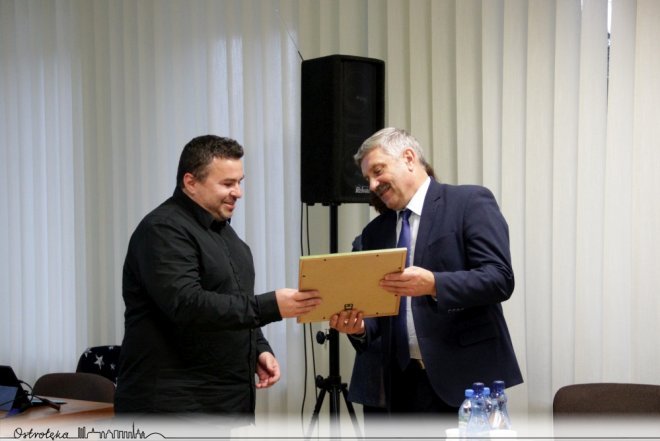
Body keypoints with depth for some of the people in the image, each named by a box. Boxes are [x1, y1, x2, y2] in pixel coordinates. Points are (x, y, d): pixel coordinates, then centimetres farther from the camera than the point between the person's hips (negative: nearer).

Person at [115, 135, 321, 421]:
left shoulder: (221, 228, 17)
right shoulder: (163, 231, -13)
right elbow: (187, 305, -26)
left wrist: (259, 350, 10)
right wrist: (270, 307, -28)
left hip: (229, 400, 9)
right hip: (174, 406, -9)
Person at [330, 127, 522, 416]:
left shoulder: (471, 202, -3)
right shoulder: (374, 233, 15)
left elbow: (500, 278, -13)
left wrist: (433, 284, -26)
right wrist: (359, 326, -7)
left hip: (466, 377, -5)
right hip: (406, 383, 5)